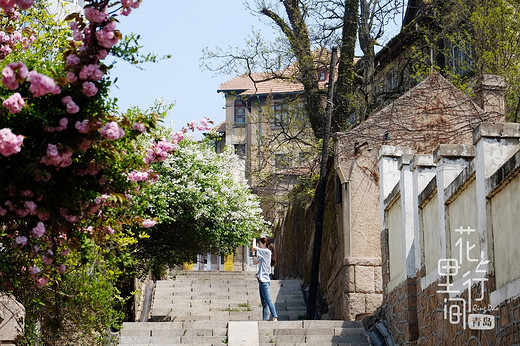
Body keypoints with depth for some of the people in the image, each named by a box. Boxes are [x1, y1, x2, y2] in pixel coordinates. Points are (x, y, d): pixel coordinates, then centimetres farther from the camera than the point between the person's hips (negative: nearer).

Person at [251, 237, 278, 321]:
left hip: (264, 280, -10)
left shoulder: (267, 252, -8)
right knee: (263, 302, 7)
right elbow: (255, 262, 24)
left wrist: (253, 243, 11)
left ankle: (274, 317, -22)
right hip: (261, 280, 10)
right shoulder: (262, 255, 19)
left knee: (268, 300, -16)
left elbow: (253, 248, -9)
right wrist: (253, 252, 17)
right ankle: (265, 318, 7)